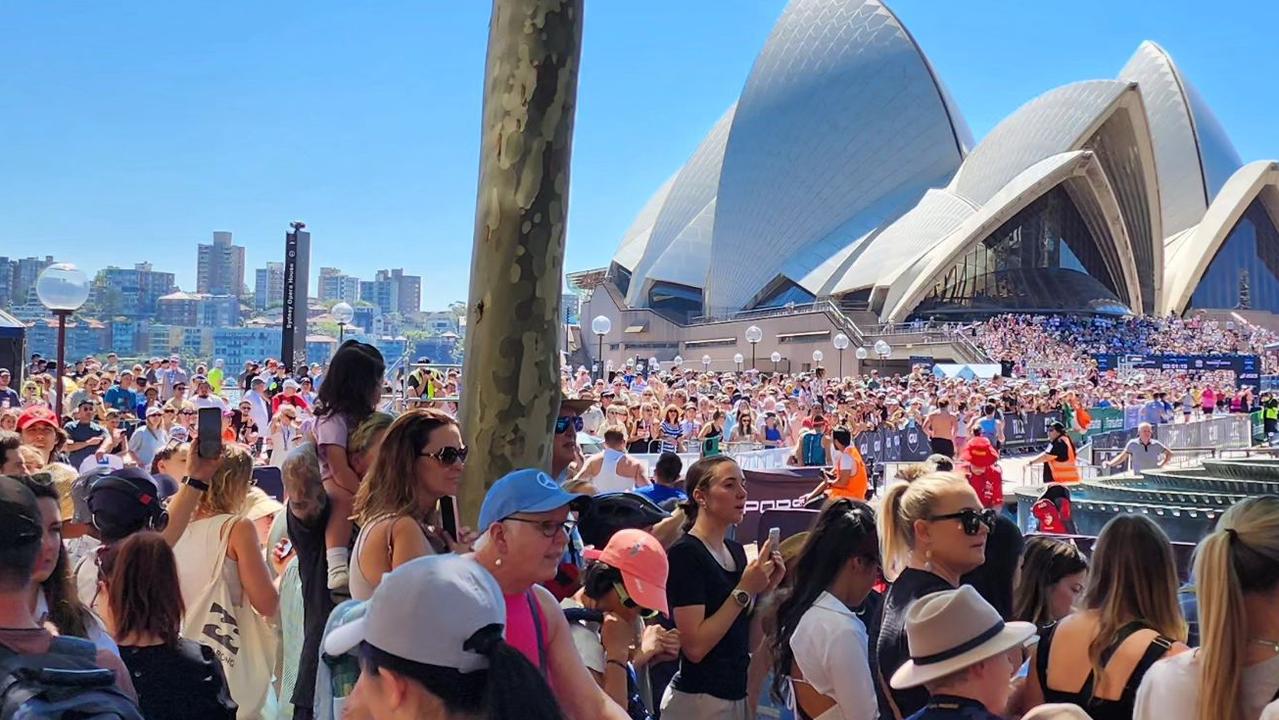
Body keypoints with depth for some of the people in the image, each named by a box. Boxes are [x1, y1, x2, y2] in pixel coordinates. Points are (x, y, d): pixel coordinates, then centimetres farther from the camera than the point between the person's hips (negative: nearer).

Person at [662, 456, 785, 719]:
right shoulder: (684, 553, -16)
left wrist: (766, 588, -2)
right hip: (698, 699, -7)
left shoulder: (736, 550, 6)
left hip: (739, 693, 7)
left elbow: (743, 632, 11)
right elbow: (695, 647, -22)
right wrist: (744, 591, -21)